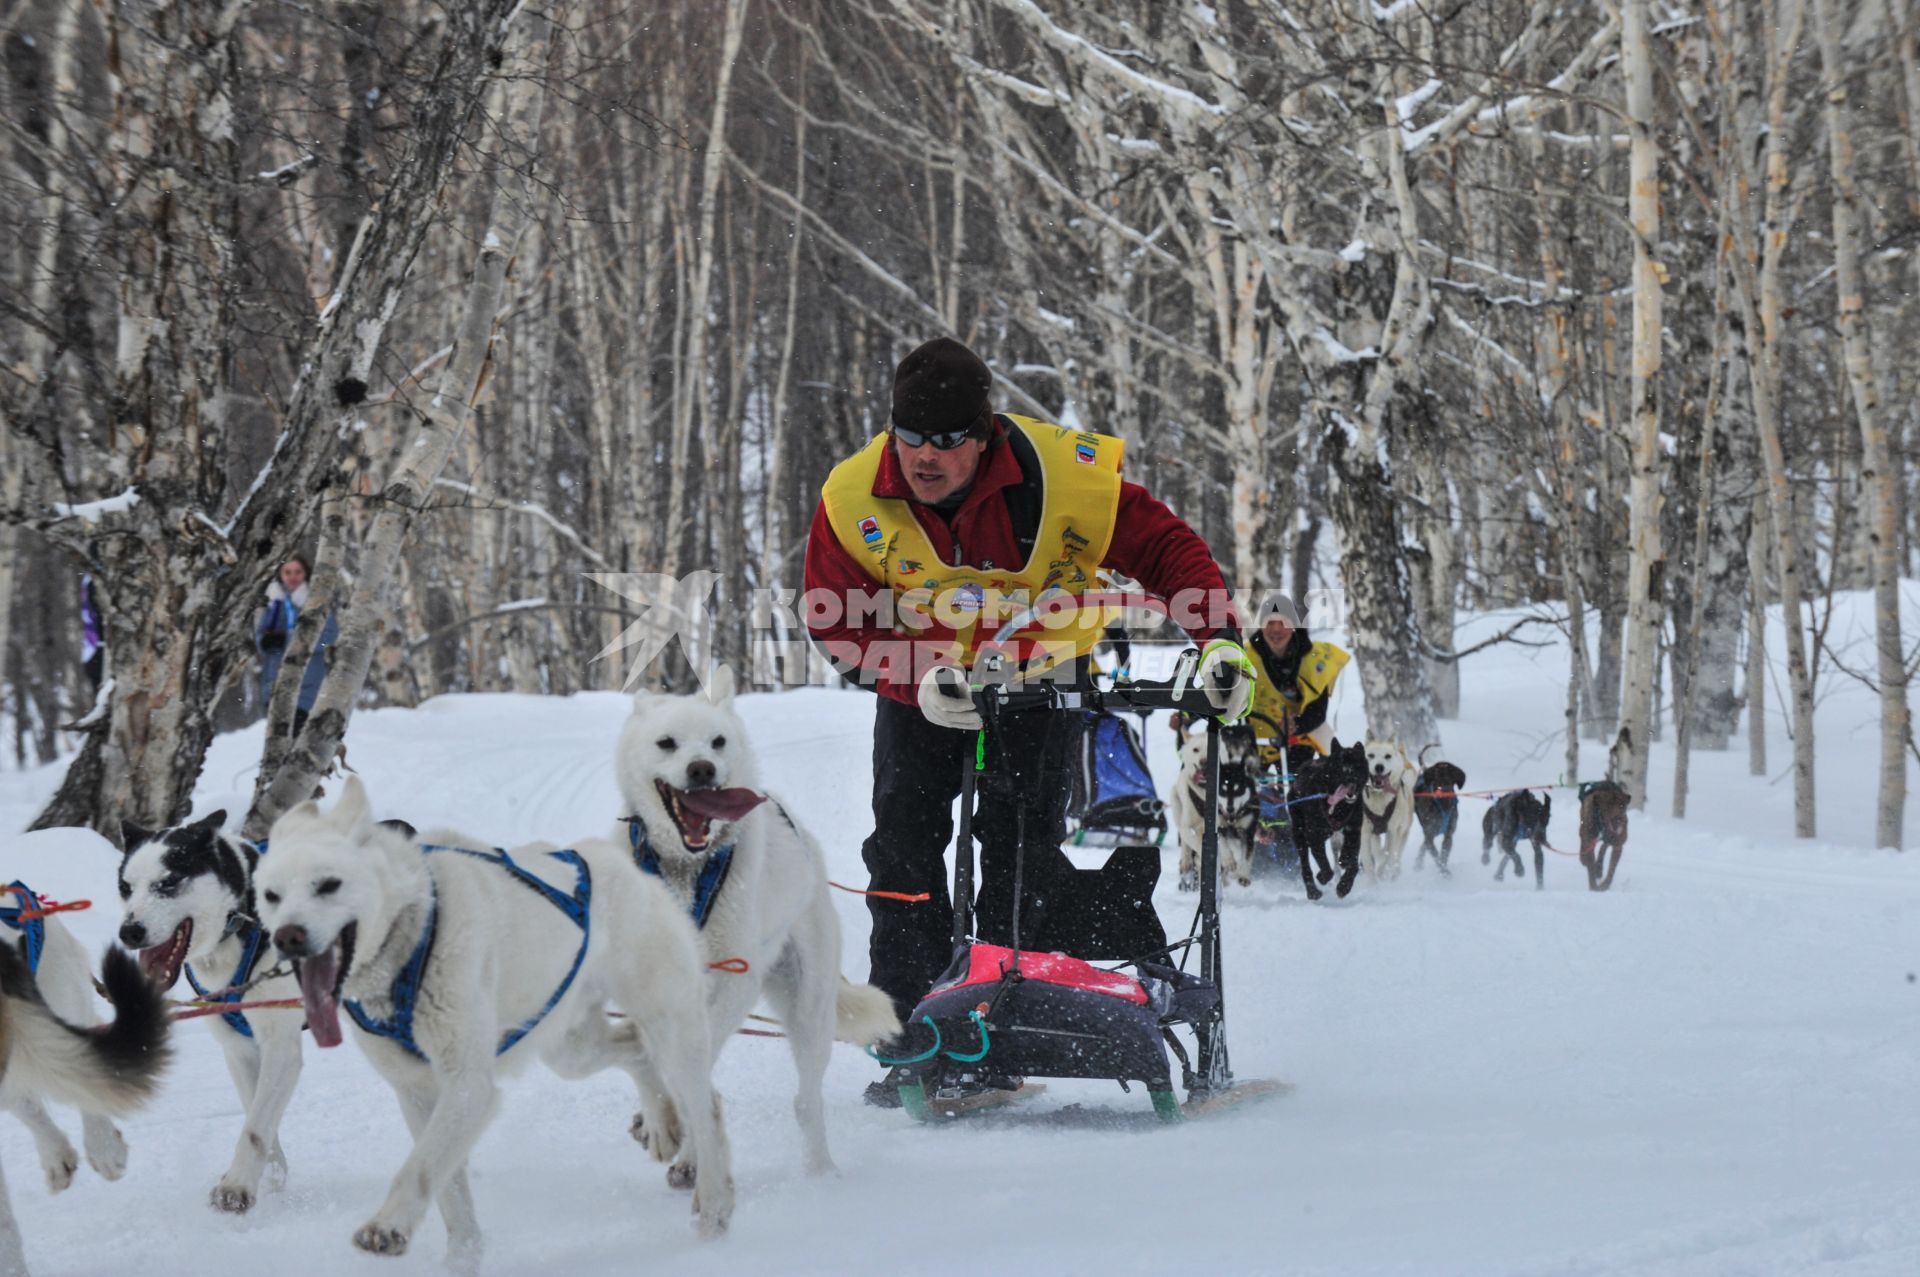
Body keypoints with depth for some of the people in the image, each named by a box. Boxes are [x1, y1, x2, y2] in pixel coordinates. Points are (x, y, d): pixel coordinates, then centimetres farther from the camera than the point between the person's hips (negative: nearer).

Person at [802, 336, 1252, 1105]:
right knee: (903, 845, -7)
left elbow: (1168, 549, -18)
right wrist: (916, 676, -30)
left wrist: (1220, 640, -31)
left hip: (1041, 676, -2)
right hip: (923, 688, 2)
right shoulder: (853, 500, -22)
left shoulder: (1064, 476, -28)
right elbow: (833, 623, -14)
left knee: (1023, 846, -11)